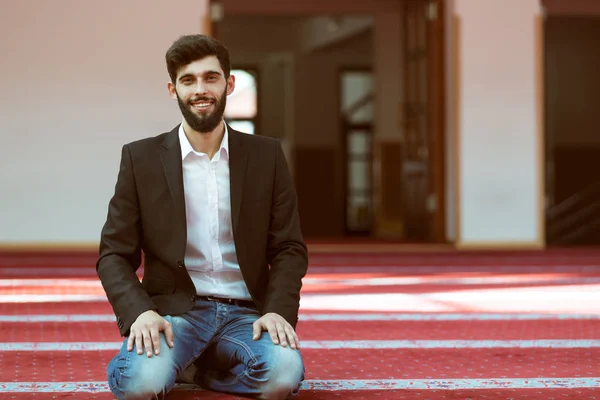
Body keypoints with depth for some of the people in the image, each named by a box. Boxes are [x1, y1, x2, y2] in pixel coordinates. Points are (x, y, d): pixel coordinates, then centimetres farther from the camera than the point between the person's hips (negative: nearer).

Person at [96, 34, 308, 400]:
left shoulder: (267, 156, 7)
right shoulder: (141, 158, 3)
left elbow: (289, 248, 8)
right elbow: (114, 254, 3)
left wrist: (279, 311, -11)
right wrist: (140, 312, -17)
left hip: (245, 313, 2)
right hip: (173, 311, -2)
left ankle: (189, 366, 1)